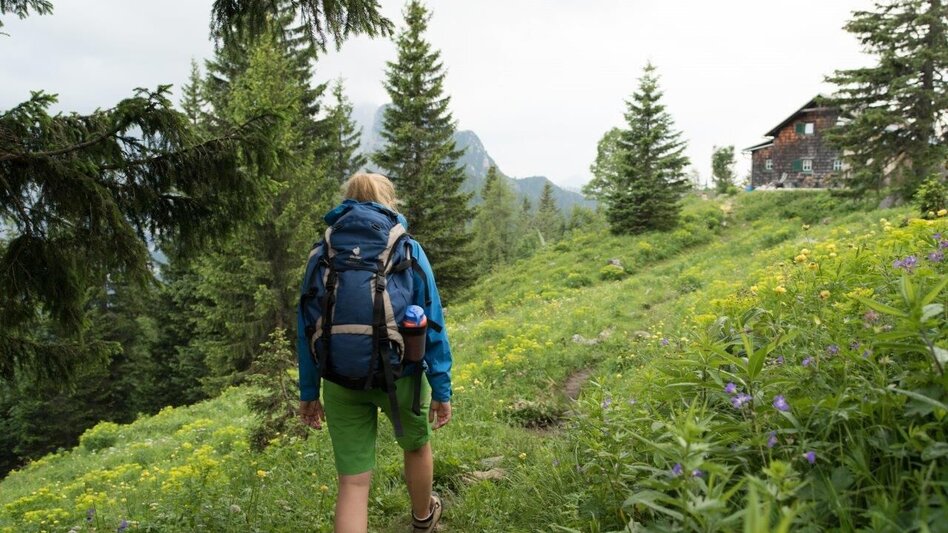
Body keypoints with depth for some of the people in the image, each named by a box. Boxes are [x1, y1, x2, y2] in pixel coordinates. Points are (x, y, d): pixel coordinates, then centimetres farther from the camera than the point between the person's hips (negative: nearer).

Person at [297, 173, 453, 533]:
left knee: (353, 482, 6)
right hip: (399, 374, -1)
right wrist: (442, 389, -2)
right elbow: (432, 324, -7)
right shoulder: (408, 250, -4)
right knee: (416, 445, 27)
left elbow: (307, 328, 2)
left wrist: (308, 392, 10)